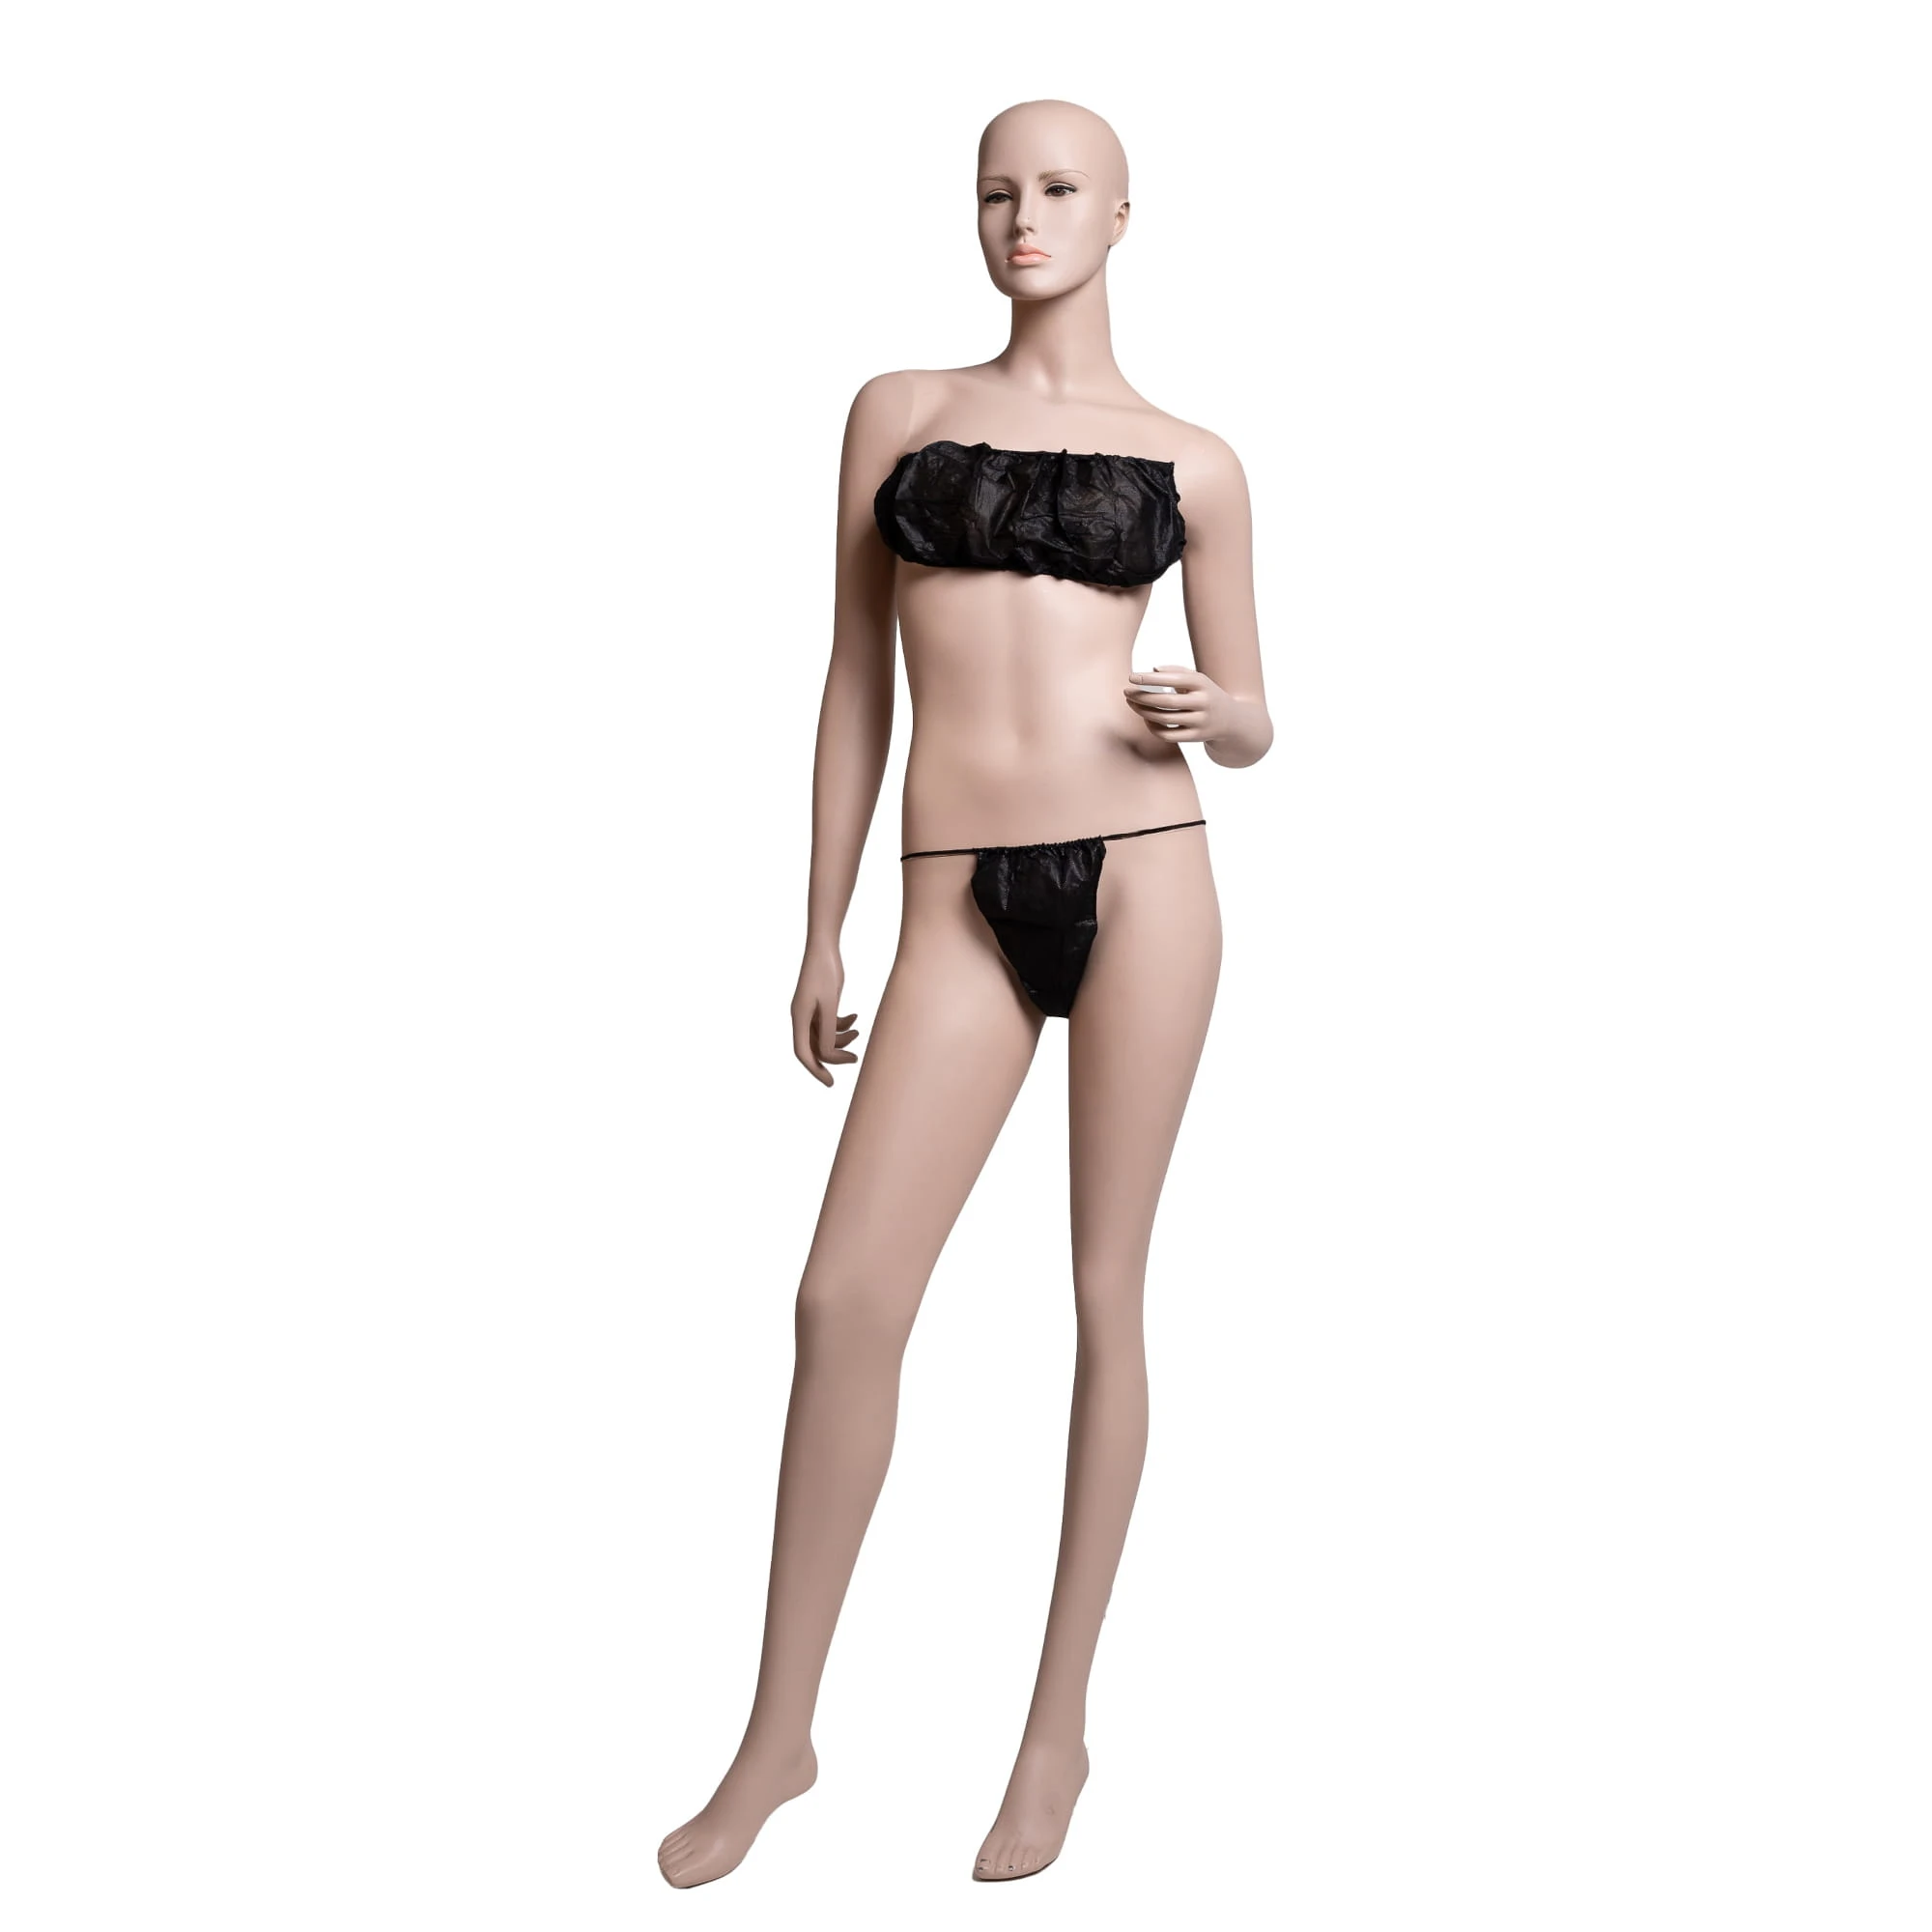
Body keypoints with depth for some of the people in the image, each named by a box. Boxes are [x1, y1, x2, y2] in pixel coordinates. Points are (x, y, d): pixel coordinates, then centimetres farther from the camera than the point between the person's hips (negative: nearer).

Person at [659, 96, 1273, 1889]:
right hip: (961, 900, 1)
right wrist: (822, 926, 9)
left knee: (1105, 1293, 5)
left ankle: (1060, 1724, 20)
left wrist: (1209, 712, -11)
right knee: (845, 1295, -6)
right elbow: (856, 678, 12)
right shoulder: (897, 410, 12)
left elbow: (1250, 717, 14)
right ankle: (777, 1737, 12)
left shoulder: (1191, 460, 9)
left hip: (1140, 869, 0)